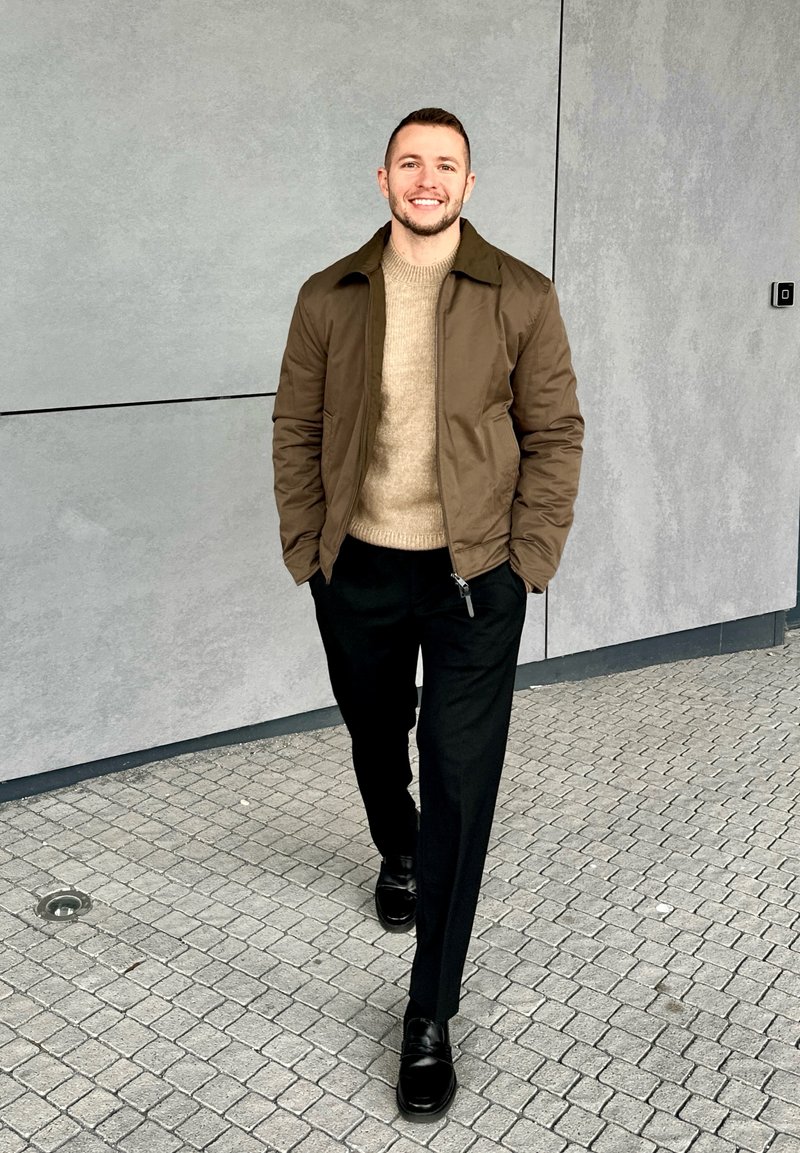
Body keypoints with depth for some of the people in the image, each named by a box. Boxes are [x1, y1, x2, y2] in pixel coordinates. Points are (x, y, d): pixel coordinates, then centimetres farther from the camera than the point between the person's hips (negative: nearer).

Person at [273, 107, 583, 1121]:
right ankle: (398, 852, 55)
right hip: (358, 572, 3)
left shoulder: (520, 297, -3)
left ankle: (430, 1017, 9)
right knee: (376, 740, 21)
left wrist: (528, 561, -8)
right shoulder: (329, 298, 3)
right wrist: (306, 548, -1)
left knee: (460, 782, -3)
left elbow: (555, 434, -2)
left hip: (474, 577, -2)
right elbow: (296, 431, 5)